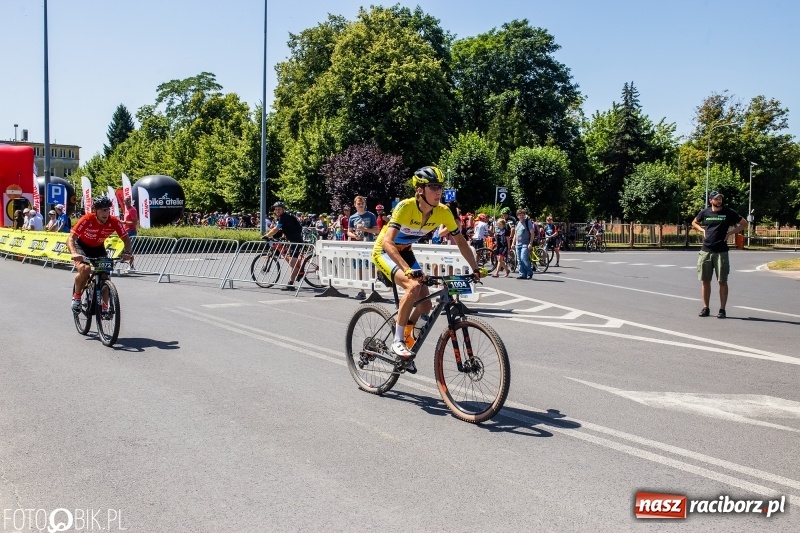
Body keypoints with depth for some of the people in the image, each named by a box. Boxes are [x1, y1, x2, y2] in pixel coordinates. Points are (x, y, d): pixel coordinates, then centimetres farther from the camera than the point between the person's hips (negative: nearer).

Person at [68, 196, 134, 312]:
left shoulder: (114, 222, -25)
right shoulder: (87, 219, -32)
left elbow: (126, 239, -18)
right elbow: (71, 238, -35)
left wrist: (127, 252, -39)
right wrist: (74, 253, -54)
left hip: (98, 247, 3)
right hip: (82, 246, -3)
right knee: (85, 269, -30)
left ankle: (105, 306, 7)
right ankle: (76, 297, -4)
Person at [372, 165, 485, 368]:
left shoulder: (443, 212, -15)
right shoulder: (406, 207, -31)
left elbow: (461, 242, -5)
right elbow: (387, 242, -39)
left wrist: (476, 268, -13)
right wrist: (407, 269, -51)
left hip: (405, 252, 6)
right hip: (384, 252, -6)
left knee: (425, 305, -4)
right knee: (414, 286, -31)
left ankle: (406, 338, 22)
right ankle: (398, 341, -18)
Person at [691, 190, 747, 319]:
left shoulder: (728, 212, 1)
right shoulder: (704, 212, 7)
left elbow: (744, 224, 8)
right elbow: (694, 223, 24)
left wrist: (730, 233, -1)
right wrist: (703, 230, 7)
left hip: (721, 252, -2)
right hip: (705, 251, 2)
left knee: (722, 281, -1)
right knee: (705, 280, 5)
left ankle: (722, 309, 5)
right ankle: (705, 308, 14)